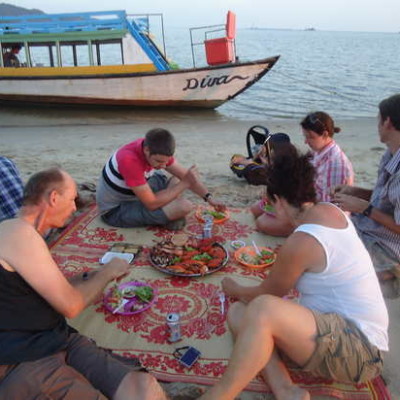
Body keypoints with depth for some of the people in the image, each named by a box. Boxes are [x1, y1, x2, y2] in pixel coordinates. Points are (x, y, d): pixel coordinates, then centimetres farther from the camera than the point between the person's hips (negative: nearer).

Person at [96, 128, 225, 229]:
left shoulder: (157, 151, -11)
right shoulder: (130, 160, -35)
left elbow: (184, 175, -2)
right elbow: (151, 203, -32)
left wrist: (209, 197, -13)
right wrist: (185, 183, -25)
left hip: (134, 196, 9)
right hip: (116, 210, -9)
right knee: (185, 206, -25)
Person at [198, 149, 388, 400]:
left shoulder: (301, 242, -22)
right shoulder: (331, 212, 3)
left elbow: (266, 294, -4)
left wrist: (235, 289, 15)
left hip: (359, 349, -10)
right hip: (335, 332, 10)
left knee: (261, 309, -35)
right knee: (238, 313, -3)